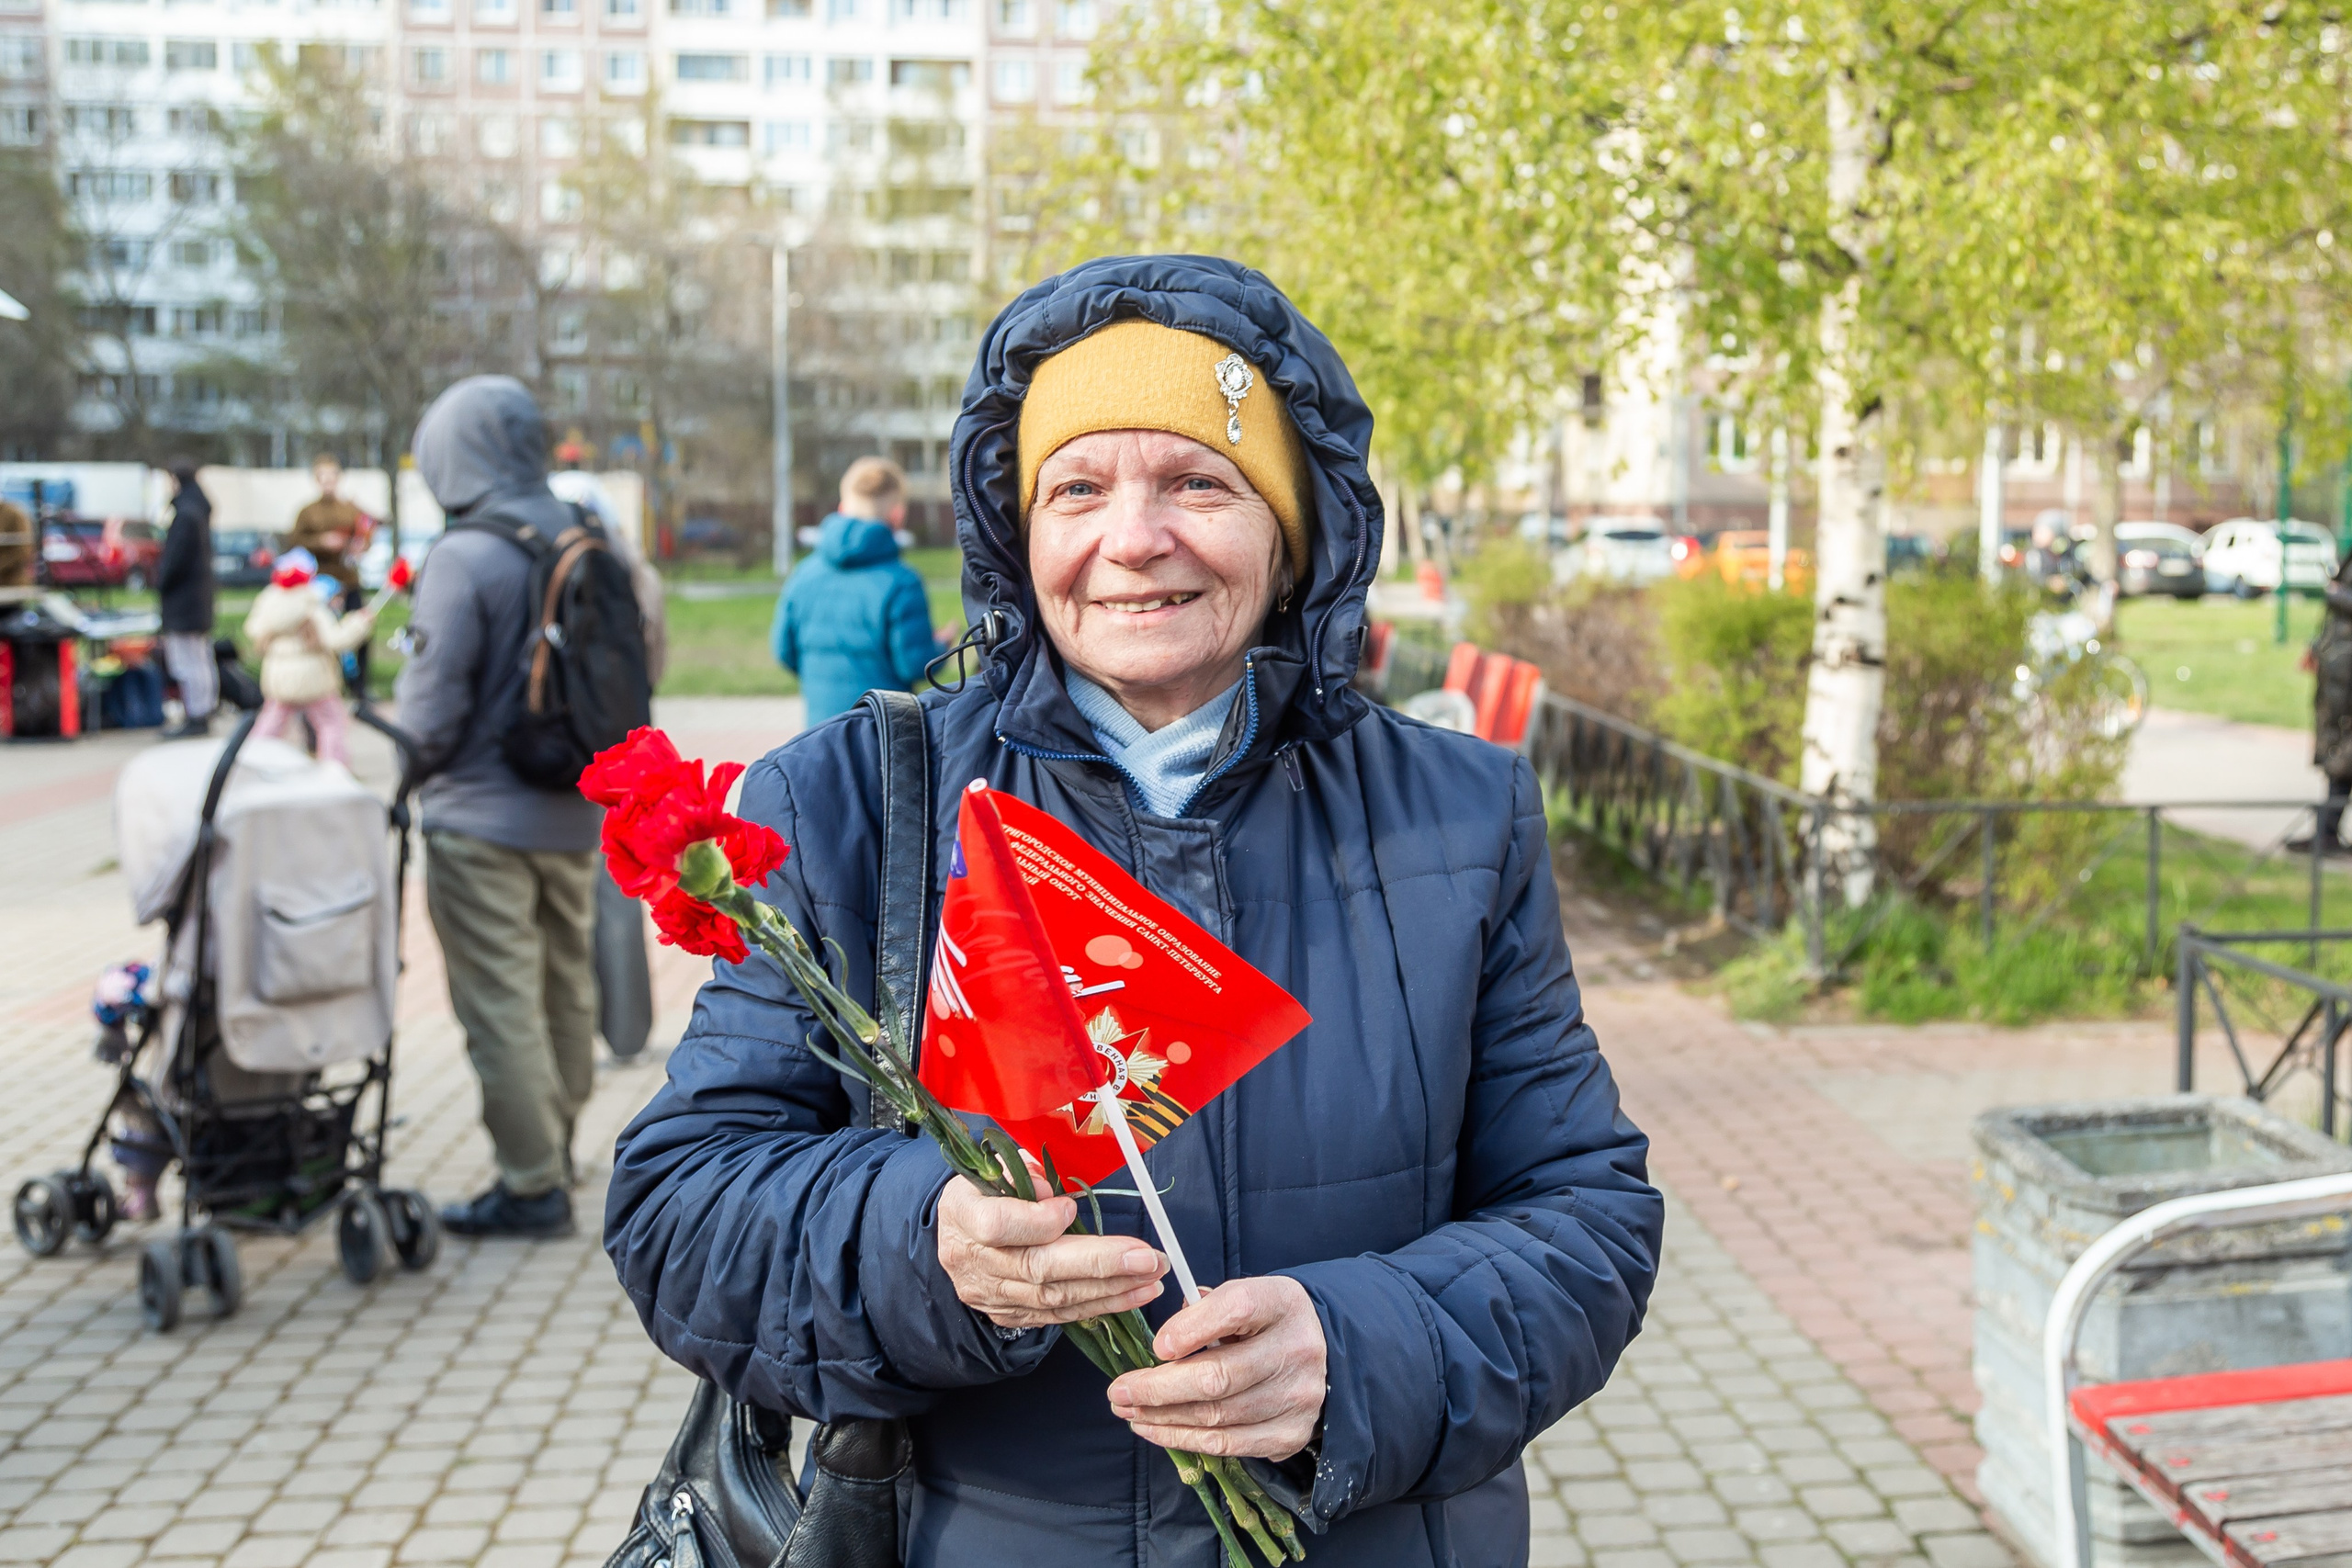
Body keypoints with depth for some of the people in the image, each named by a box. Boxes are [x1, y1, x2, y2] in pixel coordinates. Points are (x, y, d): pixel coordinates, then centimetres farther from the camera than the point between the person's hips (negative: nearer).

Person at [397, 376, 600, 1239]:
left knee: (501, 1003, 0)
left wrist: (409, 762, 3)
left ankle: (532, 1184, 4)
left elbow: (430, 707, -16)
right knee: (566, 982, 21)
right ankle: (557, 1141, 38)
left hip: (483, 820, -7)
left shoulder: (462, 559, -17)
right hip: (576, 812, 7)